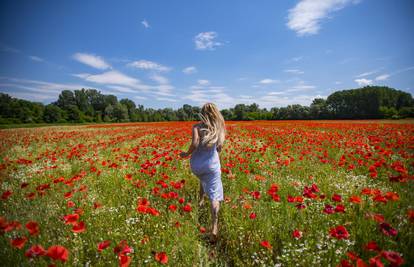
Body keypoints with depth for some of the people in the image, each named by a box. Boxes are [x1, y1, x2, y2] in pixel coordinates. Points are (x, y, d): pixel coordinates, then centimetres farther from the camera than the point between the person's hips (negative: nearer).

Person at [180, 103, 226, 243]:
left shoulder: (197, 126, -4)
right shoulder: (219, 128, 5)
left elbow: (195, 143, -18)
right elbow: (219, 148, 6)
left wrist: (187, 153, -3)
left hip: (196, 164, 1)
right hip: (212, 164, -1)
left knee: (204, 178, 36)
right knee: (214, 195, -4)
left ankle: (201, 200, 42)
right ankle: (214, 227, -17)